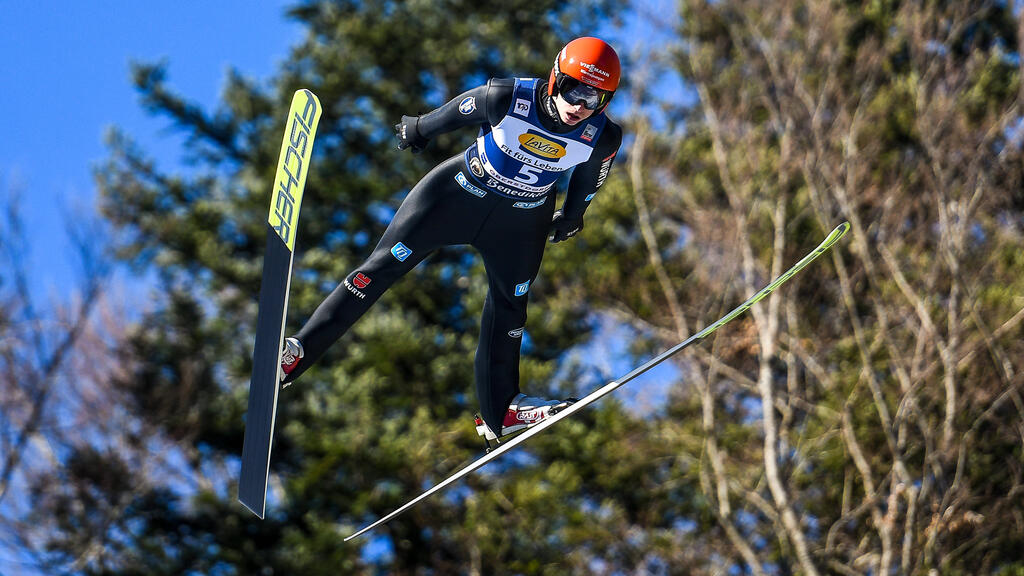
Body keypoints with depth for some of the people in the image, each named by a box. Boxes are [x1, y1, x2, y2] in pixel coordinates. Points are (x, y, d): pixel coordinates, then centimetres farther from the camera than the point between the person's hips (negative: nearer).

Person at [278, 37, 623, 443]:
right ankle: (297, 352, 2)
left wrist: (572, 215, 18)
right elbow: (456, 113, -11)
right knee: (383, 267, -4)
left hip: (521, 223, 2)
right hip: (459, 194, -2)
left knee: (509, 307, 13)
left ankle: (500, 412, 30)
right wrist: (418, 130, 7)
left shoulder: (602, 139, -22)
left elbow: (588, 181, 1)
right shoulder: (506, 100, -31)